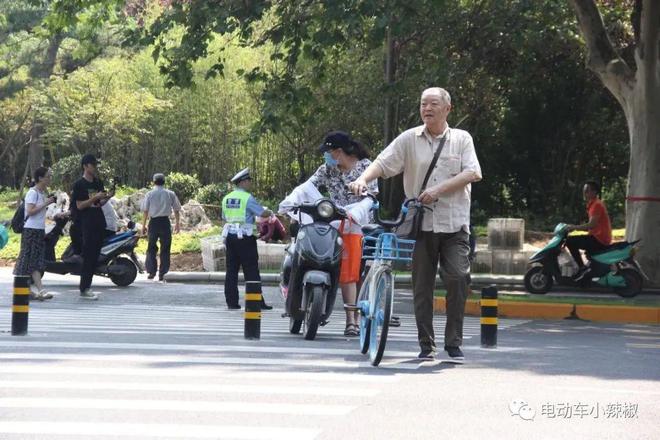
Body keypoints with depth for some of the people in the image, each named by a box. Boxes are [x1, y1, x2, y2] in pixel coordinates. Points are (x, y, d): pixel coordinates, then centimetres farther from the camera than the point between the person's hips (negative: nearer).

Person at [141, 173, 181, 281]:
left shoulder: (150, 194, 0)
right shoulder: (170, 194, 2)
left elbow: (145, 211, -2)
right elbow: (176, 210, 5)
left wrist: (144, 225, 3)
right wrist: (177, 223, 15)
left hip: (154, 222, 0)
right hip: (165, 222, 0)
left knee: (151, 248, 10)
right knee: (165, 249, 6)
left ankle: (151, 271, 3)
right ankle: (162, 273, 4)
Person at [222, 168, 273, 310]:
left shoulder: (226, 198, 11)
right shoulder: (247, 198, -11)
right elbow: (263, 213, -13)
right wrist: (270, 213, 7)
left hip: (230, 236, 7)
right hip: (245, 238, -7)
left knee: (231, 270, 8)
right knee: (251, 271, -4)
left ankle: (231, 301, 7)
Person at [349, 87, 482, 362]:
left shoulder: (461, 139, 8)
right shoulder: (409, 139, 8)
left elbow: (473, 173, -5)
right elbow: (383, 162, -3)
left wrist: (438, 190, -16)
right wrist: (363, 179, -23)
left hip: (454, 224, -1)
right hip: (421, 223, 1)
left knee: (458, 278, -13)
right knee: (422, 285, 3)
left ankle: (454, 343, -4)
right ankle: (426, 344, 13)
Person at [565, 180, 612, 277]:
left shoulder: (596, 205, -15)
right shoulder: (594, 204, 18)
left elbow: (592, 225, -26)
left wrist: (574, 227, -23)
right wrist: (574, 227, 10)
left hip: (599, 239, -11)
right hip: (602, 238, 11)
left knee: (570, 241, -16)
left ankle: (582, 267, -15)